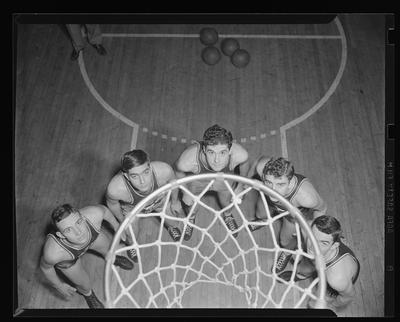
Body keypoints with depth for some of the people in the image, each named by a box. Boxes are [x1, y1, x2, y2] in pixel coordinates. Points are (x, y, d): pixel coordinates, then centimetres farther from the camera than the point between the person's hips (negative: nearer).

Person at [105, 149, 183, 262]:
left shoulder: (164, 170, -43)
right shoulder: (115, 188, -45)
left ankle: (170, 227, 63)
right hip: (131, 208, -1)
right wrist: (122, 221, 0)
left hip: (160, 199, 2)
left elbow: (172, 181, -17)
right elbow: (112, 203, -18)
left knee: (171, 221, 24)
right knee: (131, 235, 15)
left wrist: (174, 201, 2)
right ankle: (131, 244, 54)